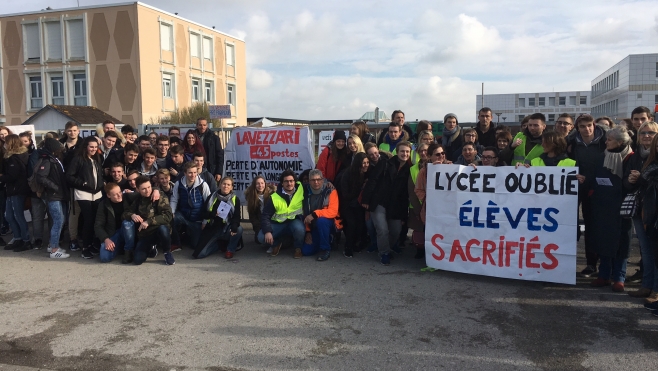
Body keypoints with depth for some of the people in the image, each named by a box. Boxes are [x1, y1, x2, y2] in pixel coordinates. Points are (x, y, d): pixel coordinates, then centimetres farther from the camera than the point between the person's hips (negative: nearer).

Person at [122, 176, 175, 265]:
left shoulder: (160, 198, -12)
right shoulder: (137, 200, 4)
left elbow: (168, 216, -23)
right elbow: (125, 212, 7)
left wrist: (149, 221, -31)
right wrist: (132, 215, -17)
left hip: (159, 230, -4)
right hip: (145, 234, 4)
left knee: (163, 228, -40)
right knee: (137, 260, -16)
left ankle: (167, 253, -11)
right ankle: (151, 247, 19)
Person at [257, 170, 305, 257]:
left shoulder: (301, 188, -11)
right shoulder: (274, 198, -12)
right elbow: (265, 216, -10)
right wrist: (267, 231, -23)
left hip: (294, 221, -1)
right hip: (278, 224, 1)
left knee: (299, 228, -38)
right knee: (261, 237, -21)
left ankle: (298, 248, -5)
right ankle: (276, 244, 15)